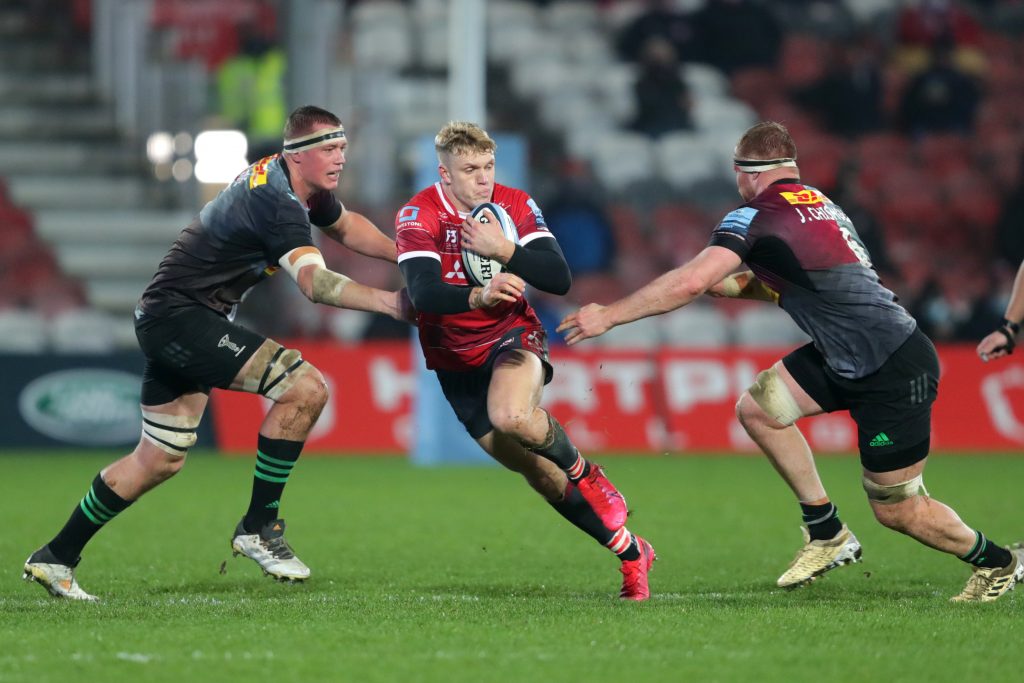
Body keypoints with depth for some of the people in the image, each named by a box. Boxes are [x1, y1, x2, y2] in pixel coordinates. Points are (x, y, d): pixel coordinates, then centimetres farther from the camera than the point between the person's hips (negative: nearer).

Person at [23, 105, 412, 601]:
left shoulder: (305, 187, 8)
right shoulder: (275, 199, -23)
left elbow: (344, 225, 30)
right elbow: (314, 282, -36)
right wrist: (391, 303, -43)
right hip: (179, 314, -11)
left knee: (160, 459, 17)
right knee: (305, 387, -21)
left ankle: (55, 558, 25)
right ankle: (258, 527, -11)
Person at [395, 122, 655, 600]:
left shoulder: (516, 206, -9)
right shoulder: (417, 216, -14)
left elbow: (560, 280, -16)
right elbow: (423, 293, -30)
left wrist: (504, 251, -29)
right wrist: (479, 296, -47)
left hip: (513, 336, -1)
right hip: (455, 359, 1)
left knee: (510, 417, -36)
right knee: (535, 471, 3)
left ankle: (584, 474, -7)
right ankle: (630, 552, 16)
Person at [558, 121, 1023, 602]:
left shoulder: (757, 217, -15)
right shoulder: (818, 204, 12)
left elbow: (689, 283, -24)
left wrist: (609, 316, -15)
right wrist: (728, 285, 14)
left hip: (894, 372, -9)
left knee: (896, 509, 0)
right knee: (756, 408, 5)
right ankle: (826, 533, 13)